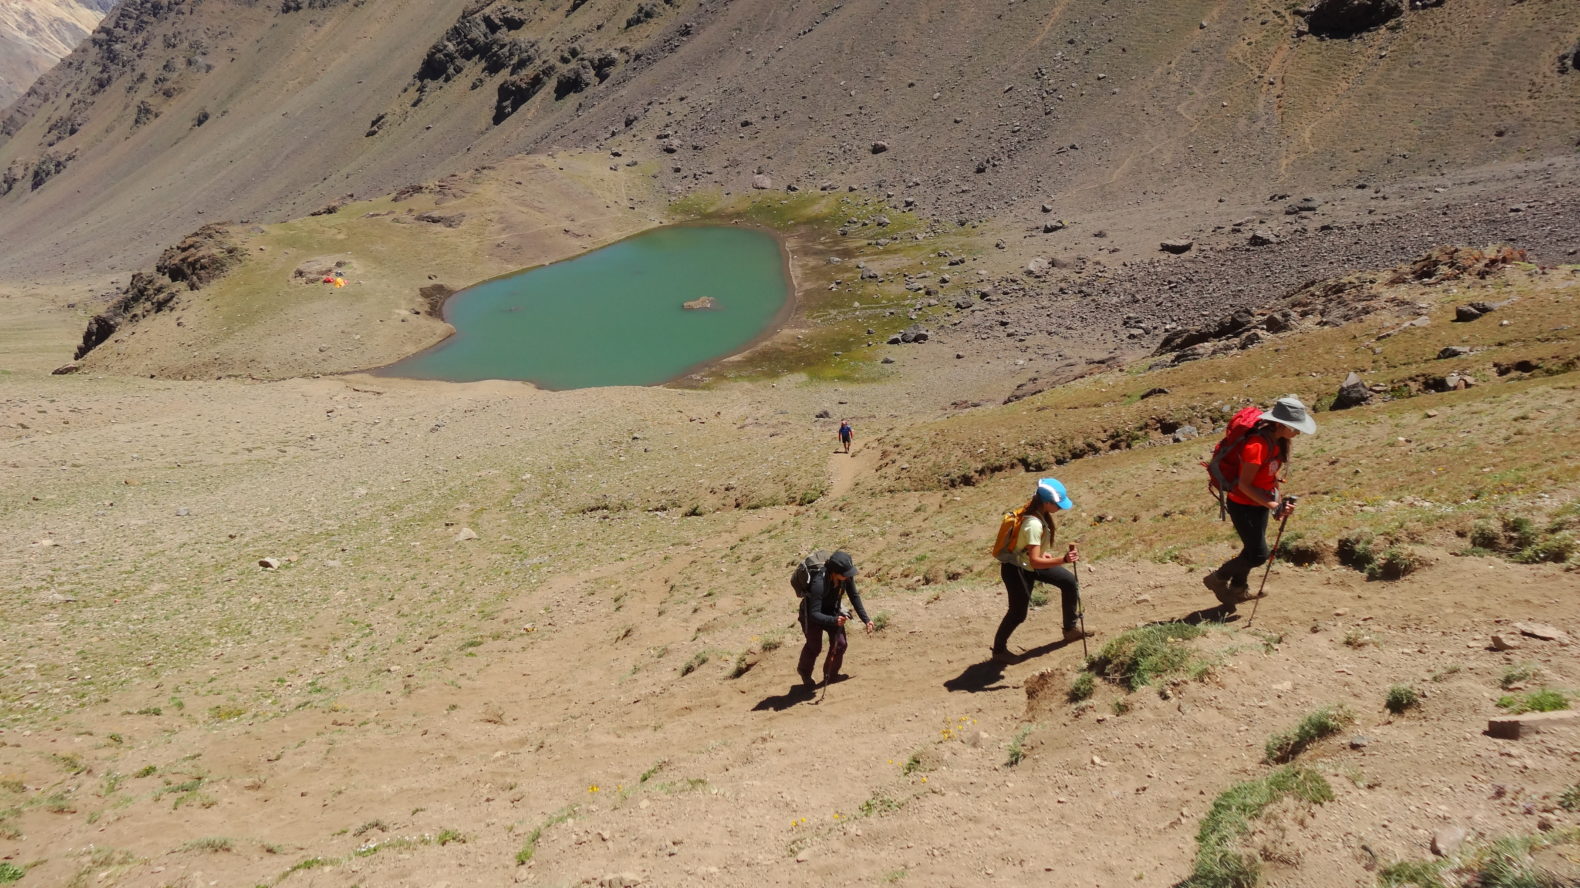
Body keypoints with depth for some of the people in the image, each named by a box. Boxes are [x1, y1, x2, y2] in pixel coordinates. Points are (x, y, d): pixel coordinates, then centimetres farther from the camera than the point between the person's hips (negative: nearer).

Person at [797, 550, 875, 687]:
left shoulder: (847, 577, -24)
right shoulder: (819, 584, -42)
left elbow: (854, 597, -7)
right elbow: (814, 614, -41)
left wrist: (866, 619, -9)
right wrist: (834, 620, -56)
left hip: (832, 610, 5)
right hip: (812, 614, -5)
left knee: (840, 644, -1)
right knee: (814, 646, 4)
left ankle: (831, 675, 23)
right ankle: (804, 671, 36)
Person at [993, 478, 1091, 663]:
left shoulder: (1038, 512, -8)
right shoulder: (1034, 524, -36)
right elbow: (1035, 562, -39)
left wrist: (1043, 553, 14)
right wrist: (1063, 559, -48)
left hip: (1029, 563, 9)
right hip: (1016, 569, -9)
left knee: (1069, 581, 12)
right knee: (1018, 613, 3)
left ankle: (1070, 630, 26)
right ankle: (999, 650, 25)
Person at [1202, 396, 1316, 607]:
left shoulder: (1278, 441, -1)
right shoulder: (1257, 445, -30)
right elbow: (1244, 484, -26)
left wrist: (1279, 502, 6)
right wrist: (1271, 504, -27)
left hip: (1260, 503, 9)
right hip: (1243, 506, -9)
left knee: (1253, 549, 18)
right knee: (1258, 554, -3)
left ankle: (1238, 588, 37)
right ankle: (1217, 579, 17)